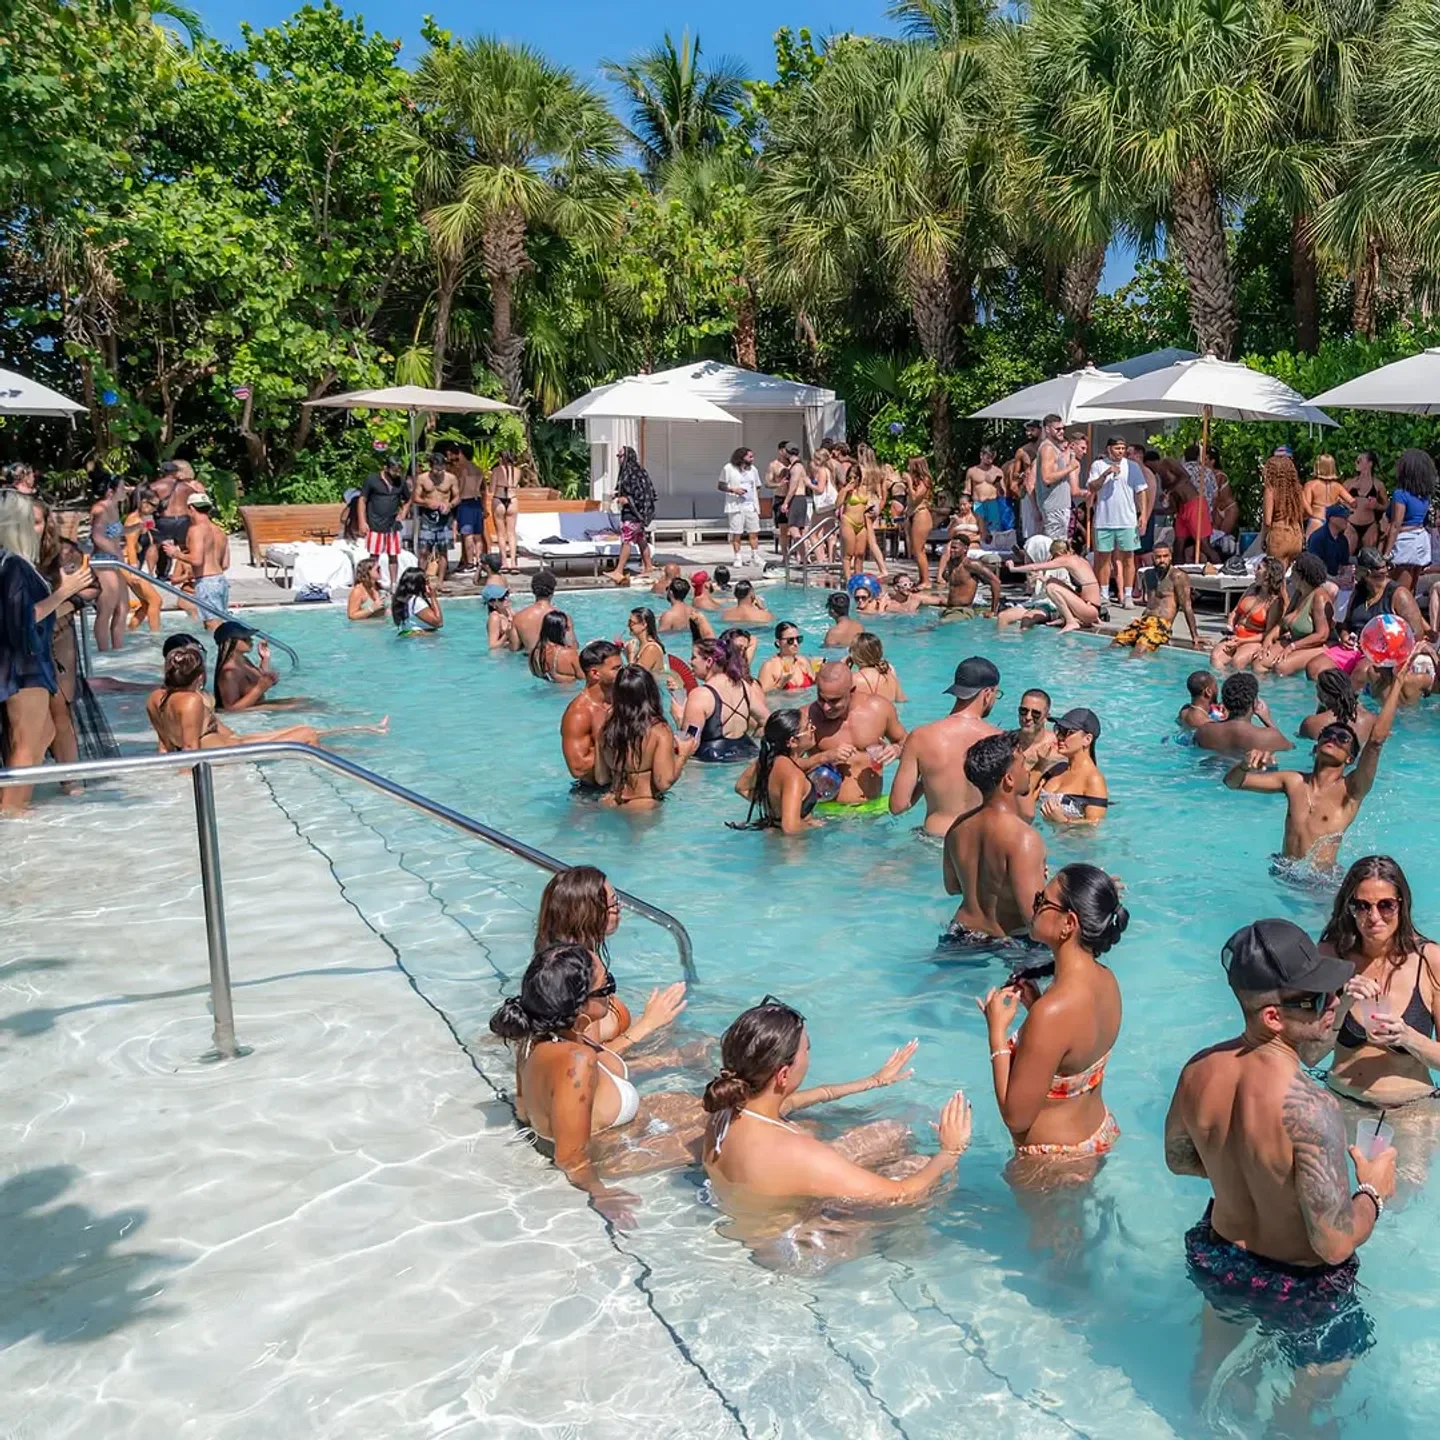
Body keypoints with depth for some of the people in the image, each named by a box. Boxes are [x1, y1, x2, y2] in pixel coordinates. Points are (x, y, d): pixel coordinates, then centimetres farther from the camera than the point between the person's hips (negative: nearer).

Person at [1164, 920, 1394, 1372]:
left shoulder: (1198, 1069, -16)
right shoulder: (1310, 1109, -38)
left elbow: (1178, 1159, 1)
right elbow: (1335, 1245, -31)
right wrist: (1374, 1191, -13)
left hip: (1214, 1262, 6)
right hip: (1300, 1289, -6)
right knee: (1325, 1374, 28)